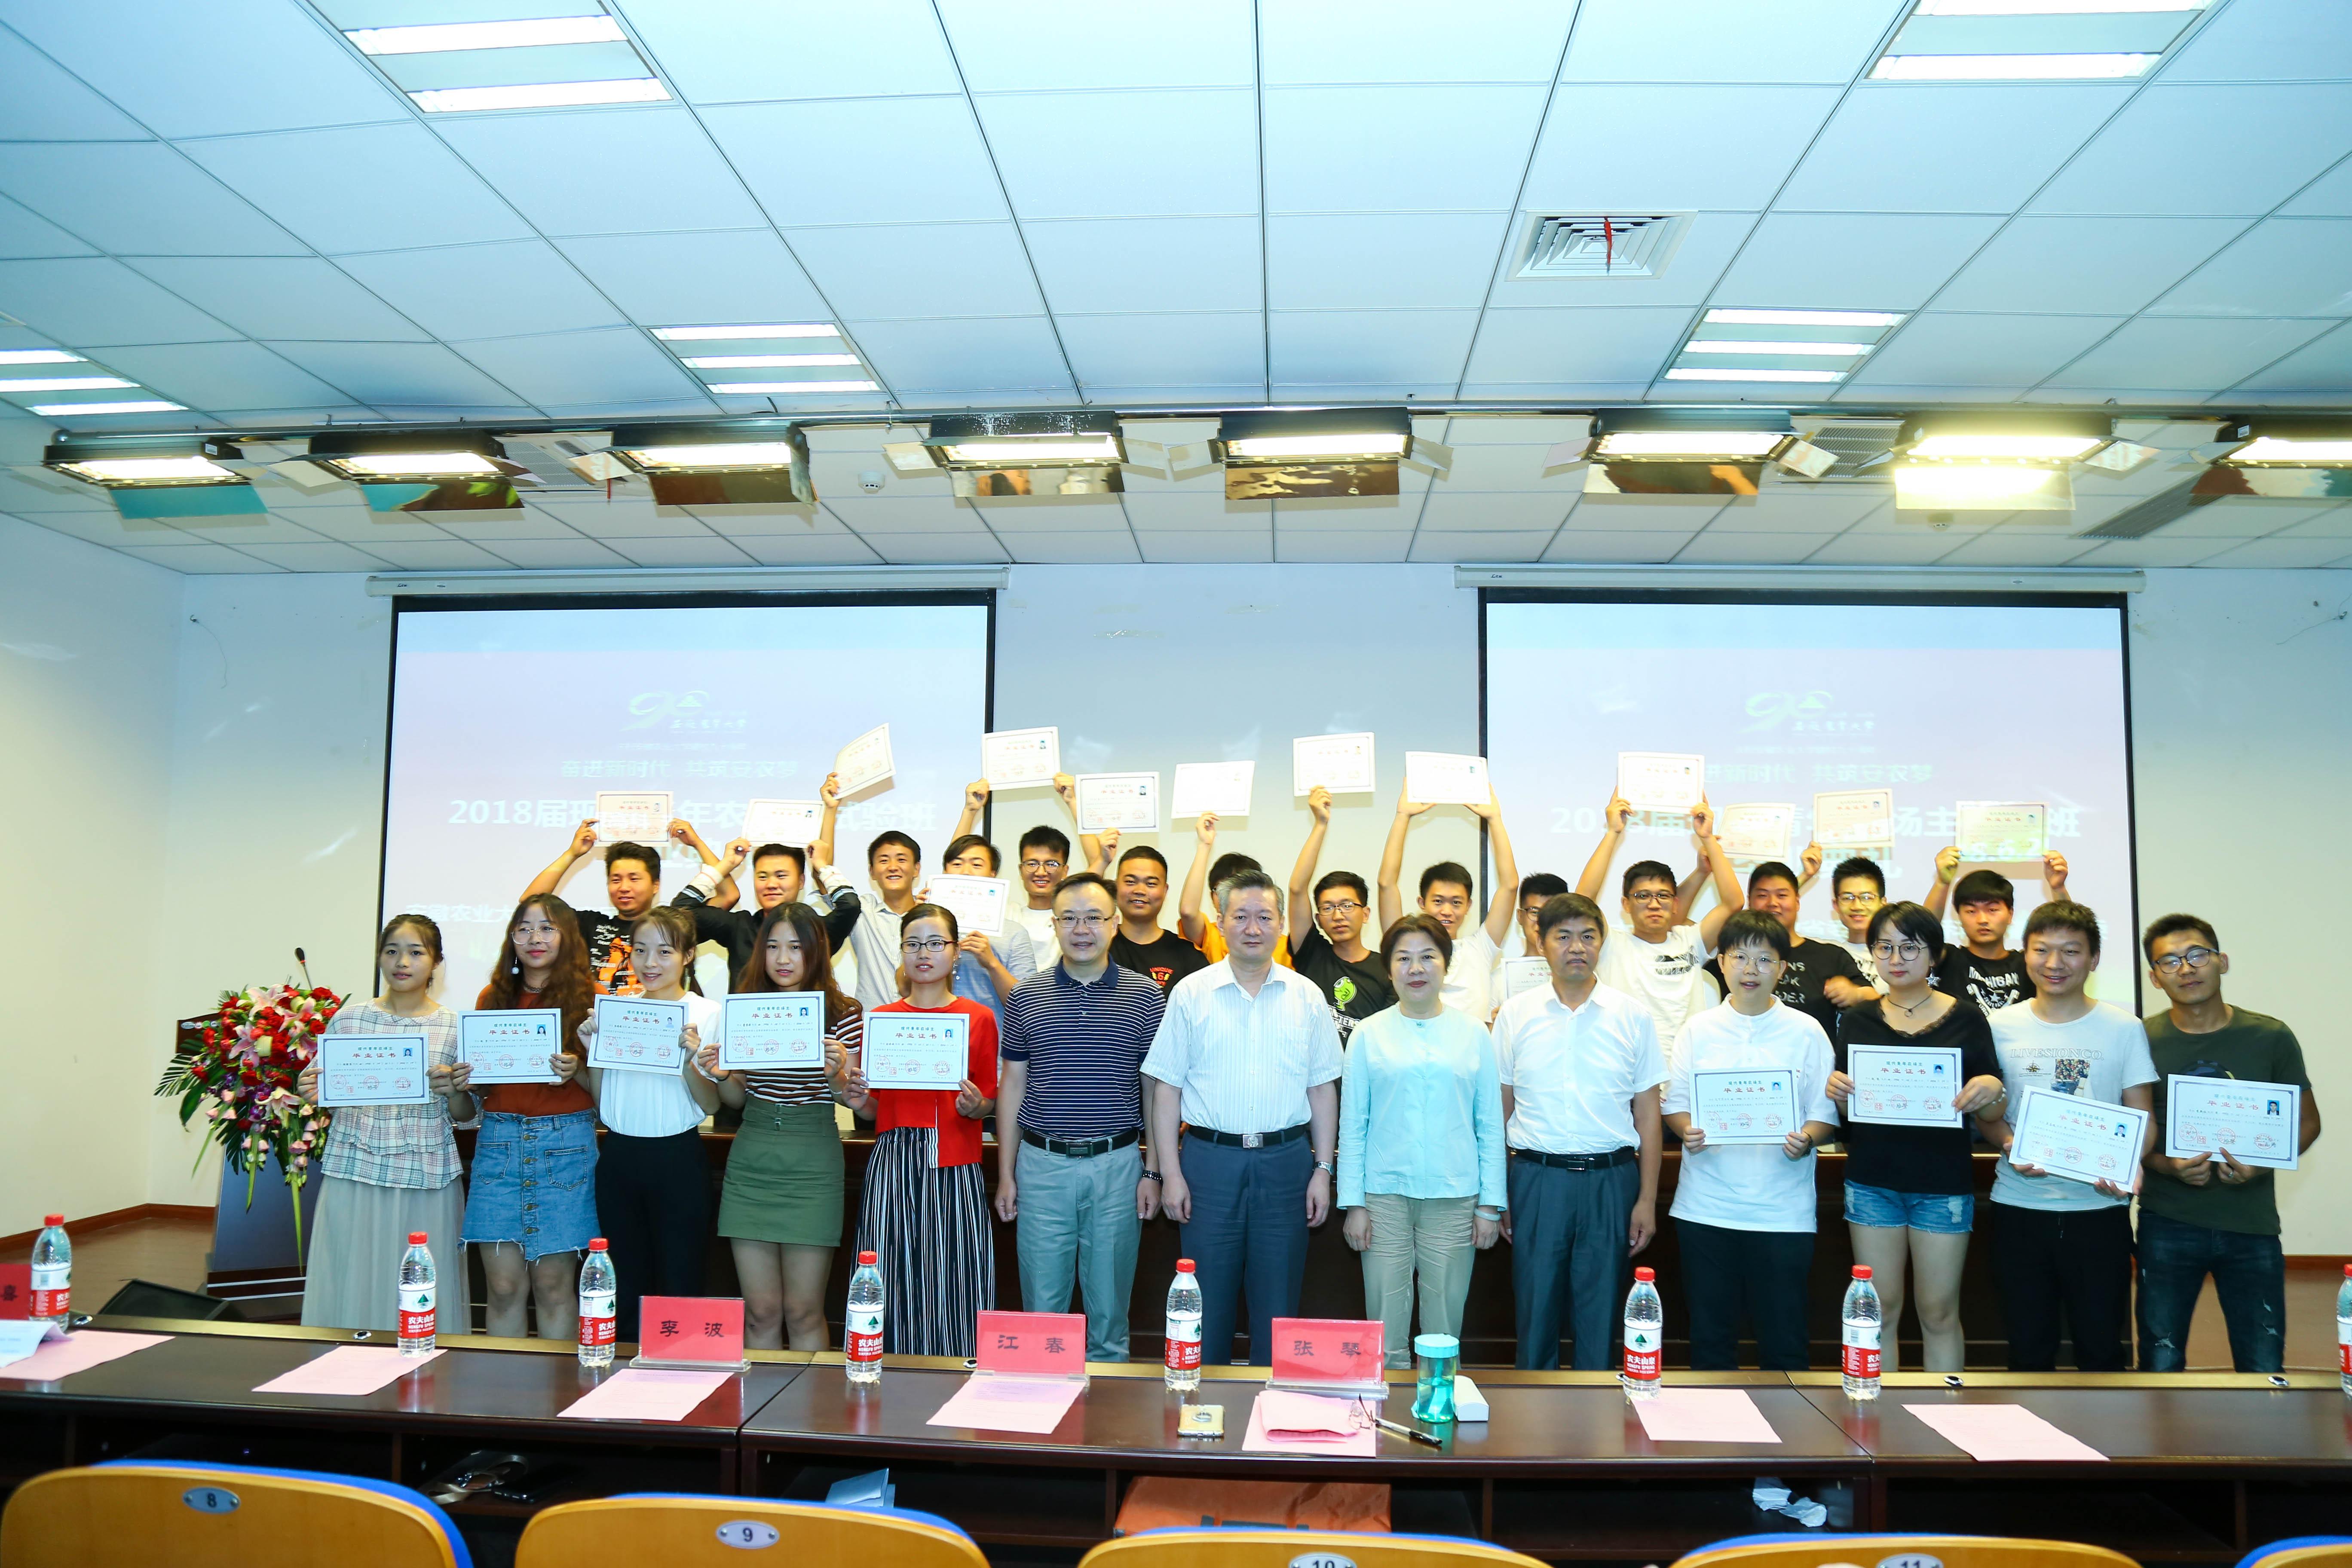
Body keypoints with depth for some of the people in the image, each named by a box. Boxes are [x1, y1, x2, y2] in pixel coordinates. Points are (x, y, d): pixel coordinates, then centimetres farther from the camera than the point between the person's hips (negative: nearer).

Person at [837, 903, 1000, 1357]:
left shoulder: (979, 1019, 5)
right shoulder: (880, 1019, 9)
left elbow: (990, 1103, 9)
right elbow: (875, 1110, 13)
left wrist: (977, 1106, -12)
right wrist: (858, 1100, -8)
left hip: (955, 1169, -1)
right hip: (893, 1164, 1)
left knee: (953, 1285, -3)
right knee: (895, 1282, 0)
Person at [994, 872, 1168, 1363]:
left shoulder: (1145, 997, 1)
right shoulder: (1025, 997, 3)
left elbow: (1156, 1090, 4)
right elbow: (1011, 1086, 7)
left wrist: (1153, 1173, 0)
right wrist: (1006, 1174, 3)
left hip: (1117, 1164, 0)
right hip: (1042, 1163, 1)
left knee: (1110, 1308, 10)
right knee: (1042, 1307, 8)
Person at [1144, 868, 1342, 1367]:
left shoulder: (1307, 997, 5)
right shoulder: (1191, 994, 1)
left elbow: (1322, 1088, 8)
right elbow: (1167, 1087, 1)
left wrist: (1323, 1170, 2)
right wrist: (1170, 1173, -4)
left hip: (1286, 1161, 1)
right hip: (1209, 1159, -1)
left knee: (1278, 1302, 9)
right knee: (1207, 1301, 6)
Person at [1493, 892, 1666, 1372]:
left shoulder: (1632, 1016, 3)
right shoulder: (1515, 1014, 3)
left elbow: (1647, 1113, 5)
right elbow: (1499, 1109, 6)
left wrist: (1647, 1199, 1)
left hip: (1611, 1178, 0)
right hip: (1536, 1177, 0)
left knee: (1601, 1314, 7)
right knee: (1535, 1310, 7)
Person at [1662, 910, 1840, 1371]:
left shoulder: (1807, 1033, 4)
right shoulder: (1698, 1030, 6)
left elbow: (1826, 1114, 4)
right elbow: (1675, 1104, 8)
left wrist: (1806, 1138, -17)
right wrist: (1687, 1131, -13)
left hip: (1783, 1209, -1)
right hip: (1706, 1207, 1)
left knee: (1783, 1341, 3)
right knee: (1709, 1338, 8)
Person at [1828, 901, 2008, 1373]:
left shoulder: (1965, 1019, 2)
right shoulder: (1857, 1020, 6)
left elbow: (1991, 1116, 4)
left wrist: (1991, 1091, -18)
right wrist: (1836, 1090, -11)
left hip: (1943, 1184, -1)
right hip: (1872, 1181, 1)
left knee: (1939, 1312, 4)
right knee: (1881, 1307, 6)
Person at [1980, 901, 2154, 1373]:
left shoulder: (2125, 1030, 2)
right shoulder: (1999, 1027, 3)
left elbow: (2142, 1117, 3)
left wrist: (2130, 1165, -17)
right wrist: (2010, 1146, -14)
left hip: (2099, 1208, 0)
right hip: (2019, 1207, 1)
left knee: (2102, 1346, 6)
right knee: (2029, 1348, 9)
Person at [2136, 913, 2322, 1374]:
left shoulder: (2271, 1038, -1)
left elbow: (2307, 1122, 6)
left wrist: (2262, 1163, -12)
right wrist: (2166, 1165, -18)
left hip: (2252, 1226, 1)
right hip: (2167, 1226, 0)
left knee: (2264, 1372, 6)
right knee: (2160, 1366, 8)